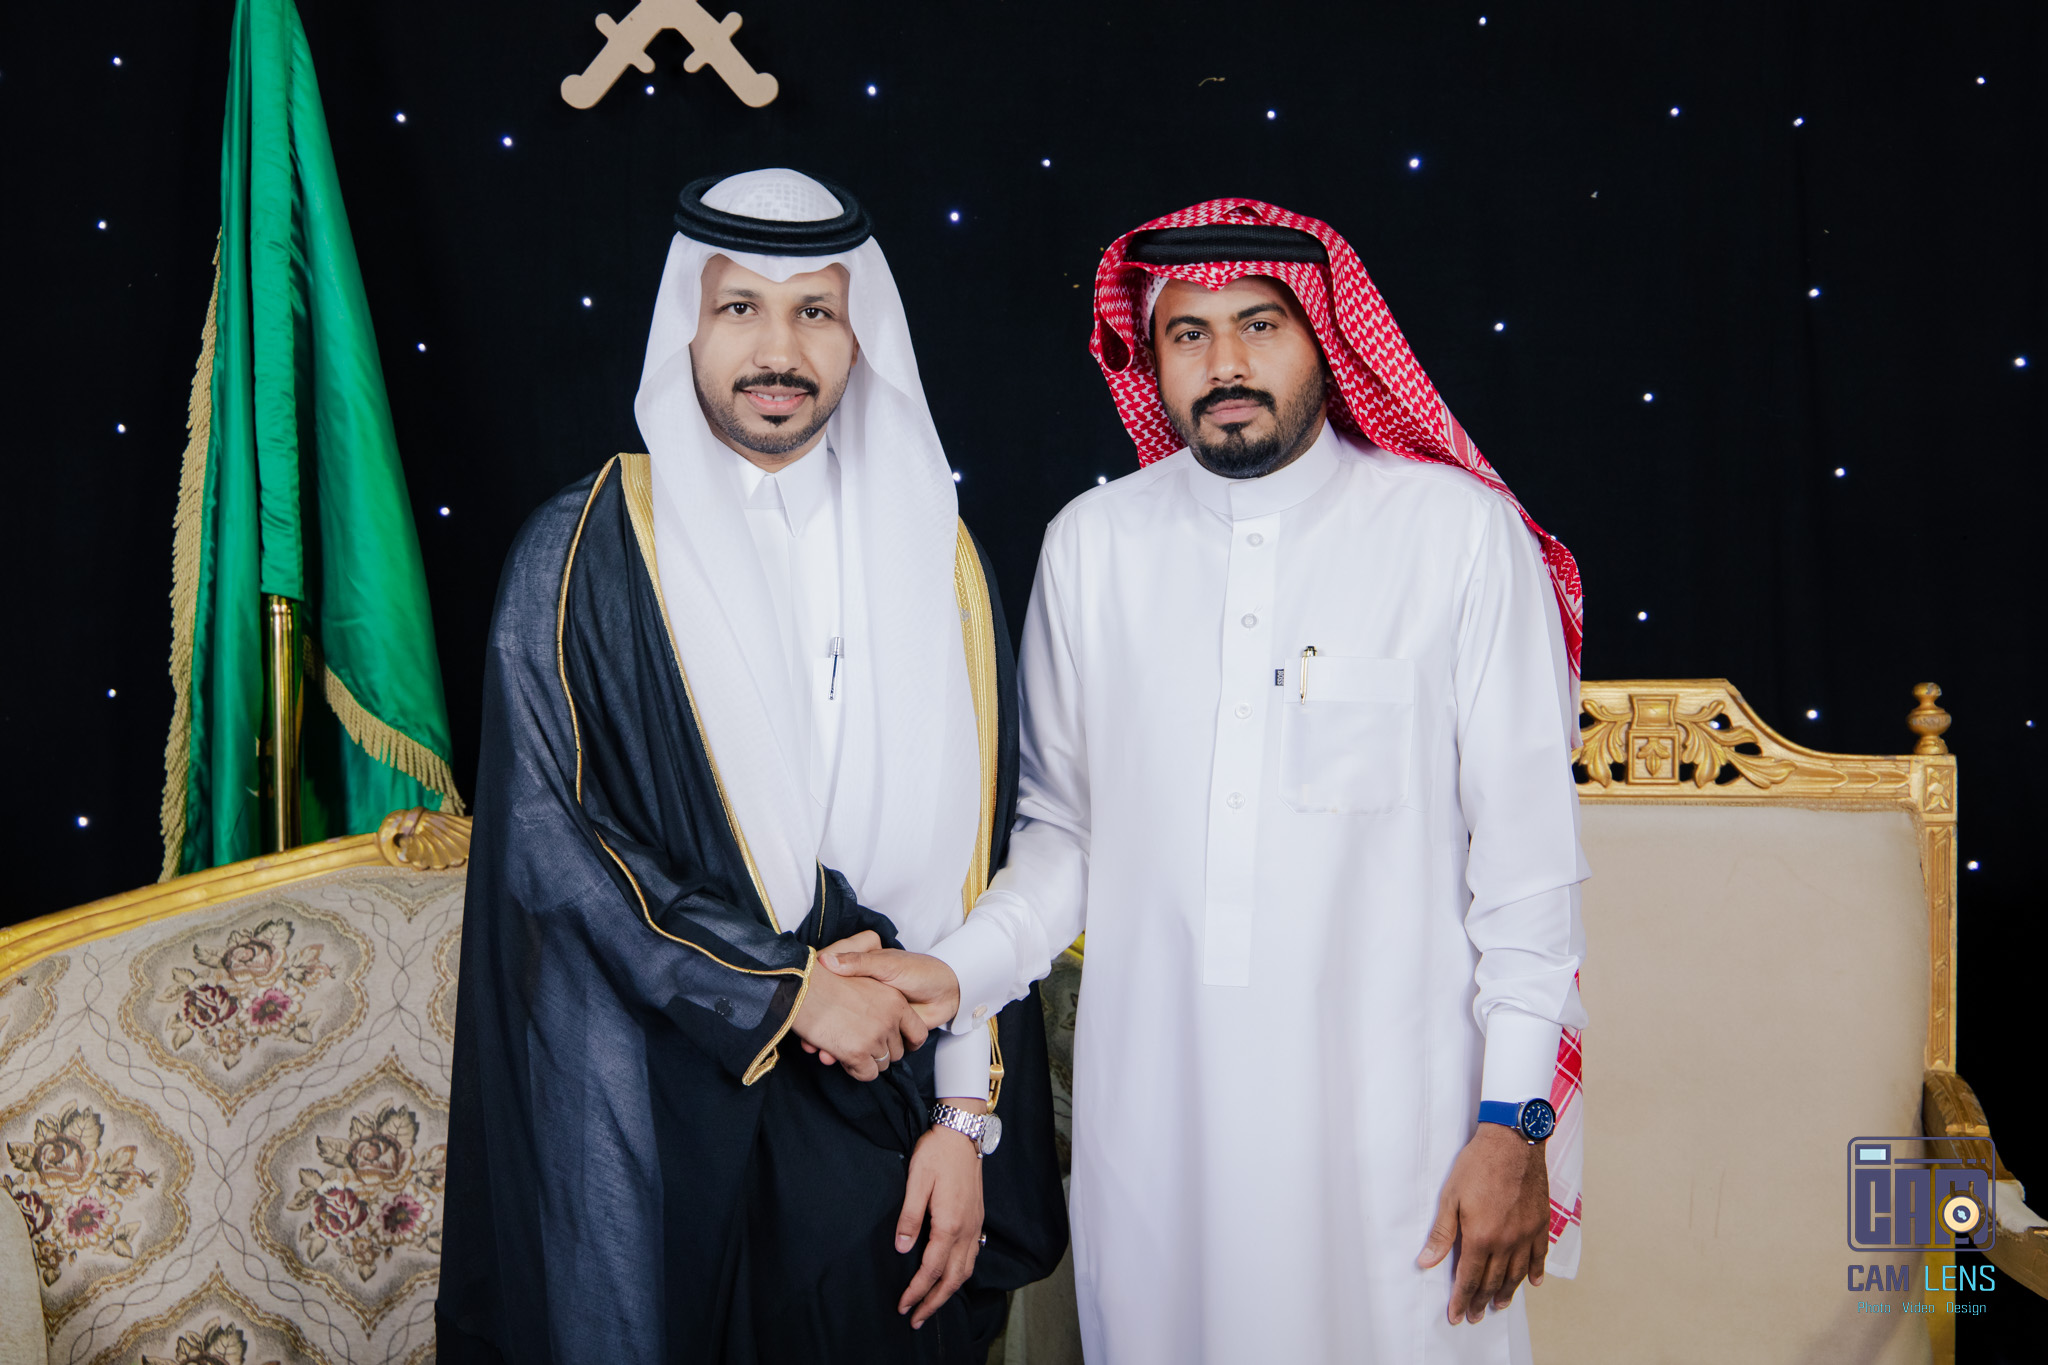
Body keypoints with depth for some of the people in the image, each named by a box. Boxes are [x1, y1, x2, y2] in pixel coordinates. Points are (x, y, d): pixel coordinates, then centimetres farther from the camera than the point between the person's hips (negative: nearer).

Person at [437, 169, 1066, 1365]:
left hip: (885, 1118, 2)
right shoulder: (585, 551, -4)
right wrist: (786, 989, -12)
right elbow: (545, 838, -10)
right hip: (656, 1119, -2)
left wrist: (967, 1115, -2)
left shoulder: (936, 560, 4)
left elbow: (974, 857, 3)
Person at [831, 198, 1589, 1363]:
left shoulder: (1461, 535, -5)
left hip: (1389, 1114, -2)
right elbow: (1065, 826, 10)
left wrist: (1516, 1123, -6)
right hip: (1151, 1118, 3)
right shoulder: (1091, 547, 5)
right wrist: (961, 971, -6)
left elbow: (1528, 850, -4)